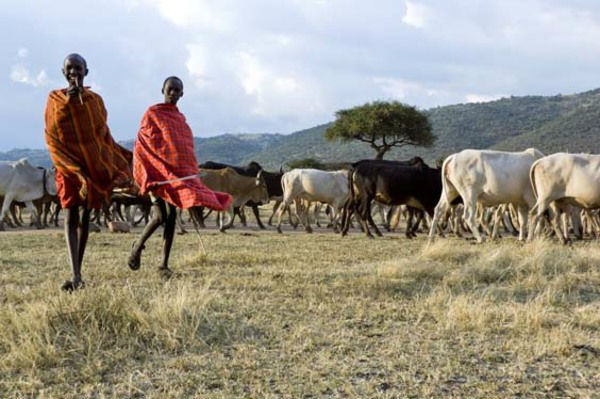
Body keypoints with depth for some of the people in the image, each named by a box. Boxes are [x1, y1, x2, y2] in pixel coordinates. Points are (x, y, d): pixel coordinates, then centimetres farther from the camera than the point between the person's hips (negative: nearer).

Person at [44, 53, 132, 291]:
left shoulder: (95, 100, 8)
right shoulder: (55, 99, 2)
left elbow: (104, 135, 15)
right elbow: (52, 138, -4)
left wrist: (123, 156, 14)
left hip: (94, 164, 3)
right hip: (69, 165, -3)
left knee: (85, 216, 5)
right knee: (71, 217, -11)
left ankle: (78, 273, 12)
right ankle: (75, 276, -20)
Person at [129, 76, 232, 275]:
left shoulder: (180, 118, 15)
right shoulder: (152, 114, -2)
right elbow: (141, 147, -6)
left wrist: (191, 173, 14)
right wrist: (146, 176, -14)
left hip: (177, 173, 6)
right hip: (158, 173, -6)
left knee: (172, 216, 1)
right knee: (160, 216, -13)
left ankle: (164, 263, 6)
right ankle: (137, 247, 12)